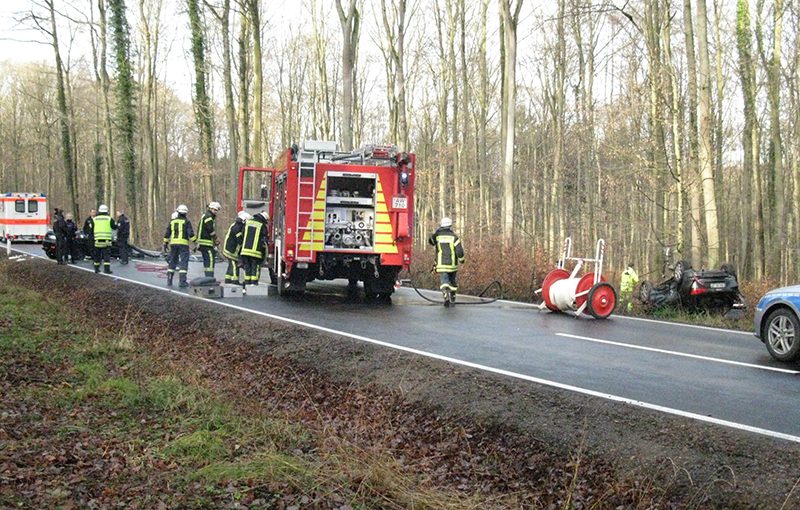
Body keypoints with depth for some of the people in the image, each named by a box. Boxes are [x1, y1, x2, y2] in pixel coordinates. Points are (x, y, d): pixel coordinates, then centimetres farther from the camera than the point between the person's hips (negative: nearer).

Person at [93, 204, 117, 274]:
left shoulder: (95, 219, 5)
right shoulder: (109, 219, -1)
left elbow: (92, 230, 9)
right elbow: (115, 227, 9)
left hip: (97, 240, 2)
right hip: (107, 240, -2)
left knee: (97, 255, 14)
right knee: (106, 255, -2)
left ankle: (96, 269, 20)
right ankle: (106, 269, -9)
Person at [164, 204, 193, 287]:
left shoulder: (172, 221, 12)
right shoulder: (186, 221, -2)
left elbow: (167, 234, 14)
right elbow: (191, 234, -10)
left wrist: (165, 243, 23)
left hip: (173, 243, 4)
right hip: (183, 244, -4)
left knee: (172, 262, 13)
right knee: (183, 262, -4)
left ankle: (169, 281, 14)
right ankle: (182, 281, -10)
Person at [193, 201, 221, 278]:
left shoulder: (204, 215, 23)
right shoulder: (208, 216, -11)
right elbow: (210, 230, -18)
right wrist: (215, 240, -7)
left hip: (203, 243, 11)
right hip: (206, 243, -11)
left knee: (206, 260, 12)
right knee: (210, 260, -14)